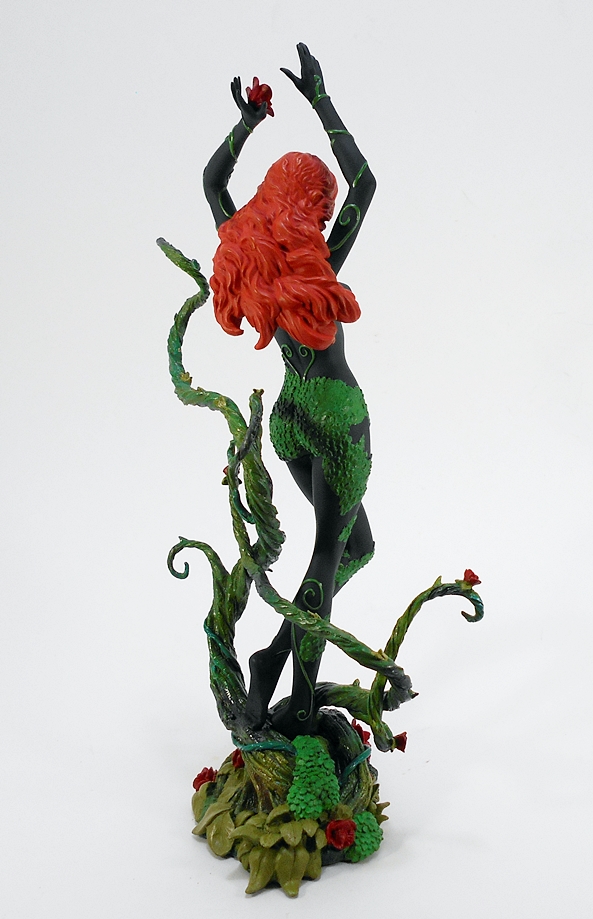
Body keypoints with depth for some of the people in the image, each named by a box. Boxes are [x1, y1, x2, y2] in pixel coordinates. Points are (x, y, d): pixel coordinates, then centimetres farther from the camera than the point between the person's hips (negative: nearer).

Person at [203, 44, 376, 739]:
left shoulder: (242, 252, -2)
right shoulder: (317, 263, -17)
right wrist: (321, 102, -14)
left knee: (355, 544, 19)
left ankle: (281, 654, 13)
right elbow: (364, 182, -16)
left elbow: (212, 180, 13)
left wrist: (248, 120, 15)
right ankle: (299, 701, 2)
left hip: (289, 412, 7)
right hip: (338, 416, -7)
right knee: (329, 551, 1)